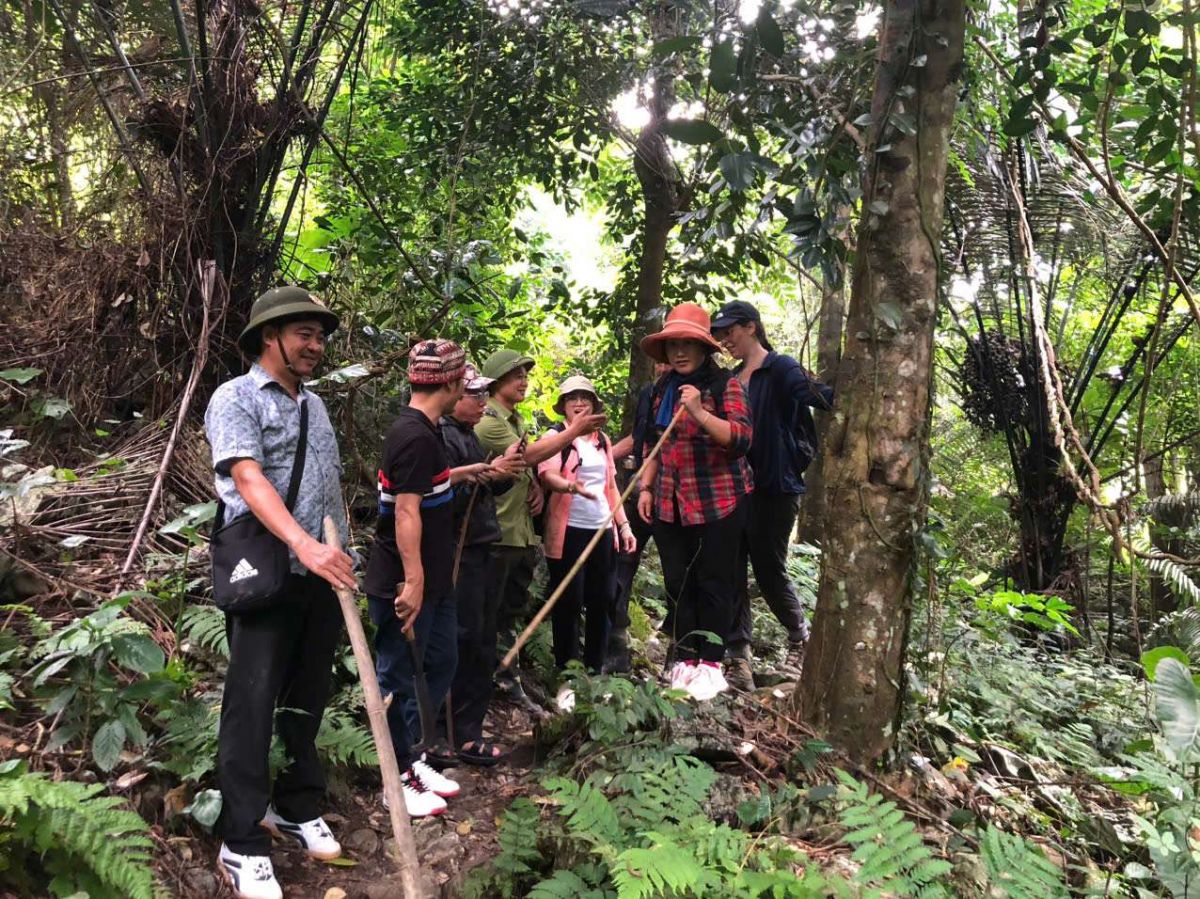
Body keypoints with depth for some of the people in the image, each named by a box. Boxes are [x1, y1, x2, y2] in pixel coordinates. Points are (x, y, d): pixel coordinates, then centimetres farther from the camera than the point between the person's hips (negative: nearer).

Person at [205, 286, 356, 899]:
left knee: (307, 698, 14)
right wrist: (302, 543, -33)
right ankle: (242, 843, 9)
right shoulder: (236, 398, -5)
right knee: (253, 703, -2)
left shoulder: (315, 405, 18)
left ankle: (298, 808, 28)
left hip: (324, 575, 7)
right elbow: (249, 478, -20)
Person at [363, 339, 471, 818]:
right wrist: (413, 581, -27)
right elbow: (406, 512, -26)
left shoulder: (421, 430, 11)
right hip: (404, 584, -11)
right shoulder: (415, 436, -21)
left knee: (441, 662, 19)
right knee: (398, 679, 4)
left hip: (433, 580, 11)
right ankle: (398, 780, 19)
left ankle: (413, 757, 32)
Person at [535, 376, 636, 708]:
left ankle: (595, 671, 21)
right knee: (568, 603, -1)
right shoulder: (554, 438, -3)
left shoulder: (602, 440, 15)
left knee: (602, 601, 8)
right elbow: (547, 475, -20)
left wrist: (623, 524, 13)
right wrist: (571, 485, -41)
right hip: (569, 531, -5)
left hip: (603, 529, 5)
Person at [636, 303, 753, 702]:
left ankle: (710, 663, 13)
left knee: (713, 582, 2)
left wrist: (699, 412, -29)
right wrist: (646, 487, 14)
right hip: (670, 504, 6)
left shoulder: (725, 385, -8)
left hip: (718, 502, -6)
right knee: (677, 582, 8)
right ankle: (685, 659, 19)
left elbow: (742, 438, -19)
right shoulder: (662, 389, 12)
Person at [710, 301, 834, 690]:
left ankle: (800, 636, 30)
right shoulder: (732, 378, 14)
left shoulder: (781, 369, -8)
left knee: (769, 570, 3)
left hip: (774, 487, -7)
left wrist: (813, 391, -48)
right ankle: (739, 658, 9)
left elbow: (824, 398, -25)